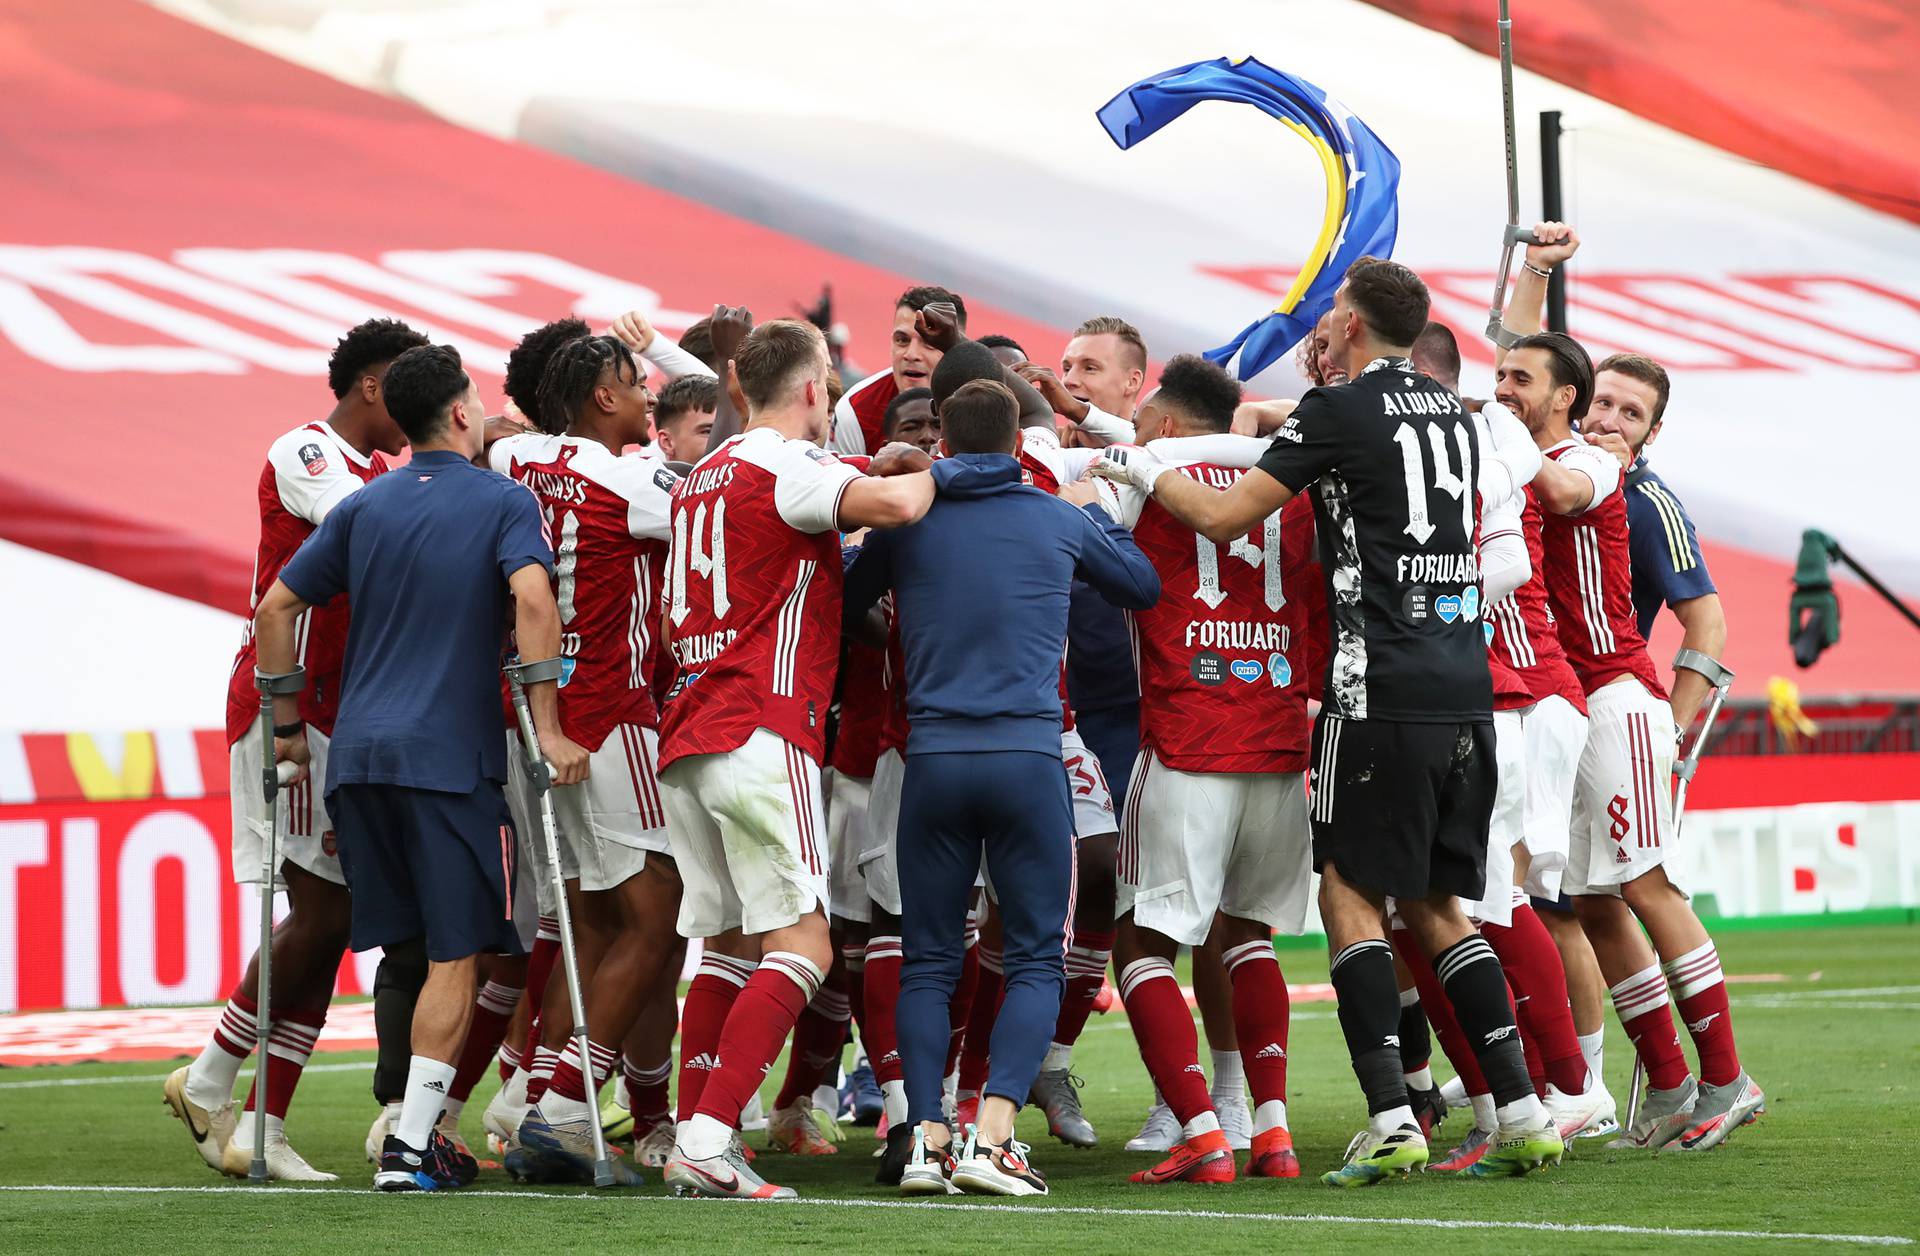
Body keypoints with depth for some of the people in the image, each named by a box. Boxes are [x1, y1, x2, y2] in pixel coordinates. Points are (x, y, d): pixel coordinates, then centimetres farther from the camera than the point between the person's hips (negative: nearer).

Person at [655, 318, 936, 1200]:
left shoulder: (702, 476, 20)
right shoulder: (787, 467, -6)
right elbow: (893, 505, -22)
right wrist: (931, 472, 1)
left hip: (684, 741, 8)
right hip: (760, 737, -8)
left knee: (721, 944, 11)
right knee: (800, 945, -8)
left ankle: (692, 1137, 5)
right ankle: (706, 1140, -19)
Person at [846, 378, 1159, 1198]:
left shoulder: (907, 521, 5)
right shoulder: (1058, 519, 6)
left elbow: (844, 602, 21)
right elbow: (1144, 586, 22)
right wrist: (1091, 512, 39)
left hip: (935, 755, 1)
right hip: (1029, 754, -1)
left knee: (929, 959, 9)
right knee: (1035, 959, 4)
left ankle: (927, 1137, -2)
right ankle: (991, 1137, -11)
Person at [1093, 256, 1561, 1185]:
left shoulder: (1340, 412, -5)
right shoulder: (1454, 416, 15)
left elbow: (1227, 517, -2)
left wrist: (1145, 473, 13)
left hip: (1383, 690, -7)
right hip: (1465, 690, 7)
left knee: (1350, 894, -1)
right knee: (1434, 904, 13)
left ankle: (1391, 1123, -9)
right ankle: (1524, 1115, 6)